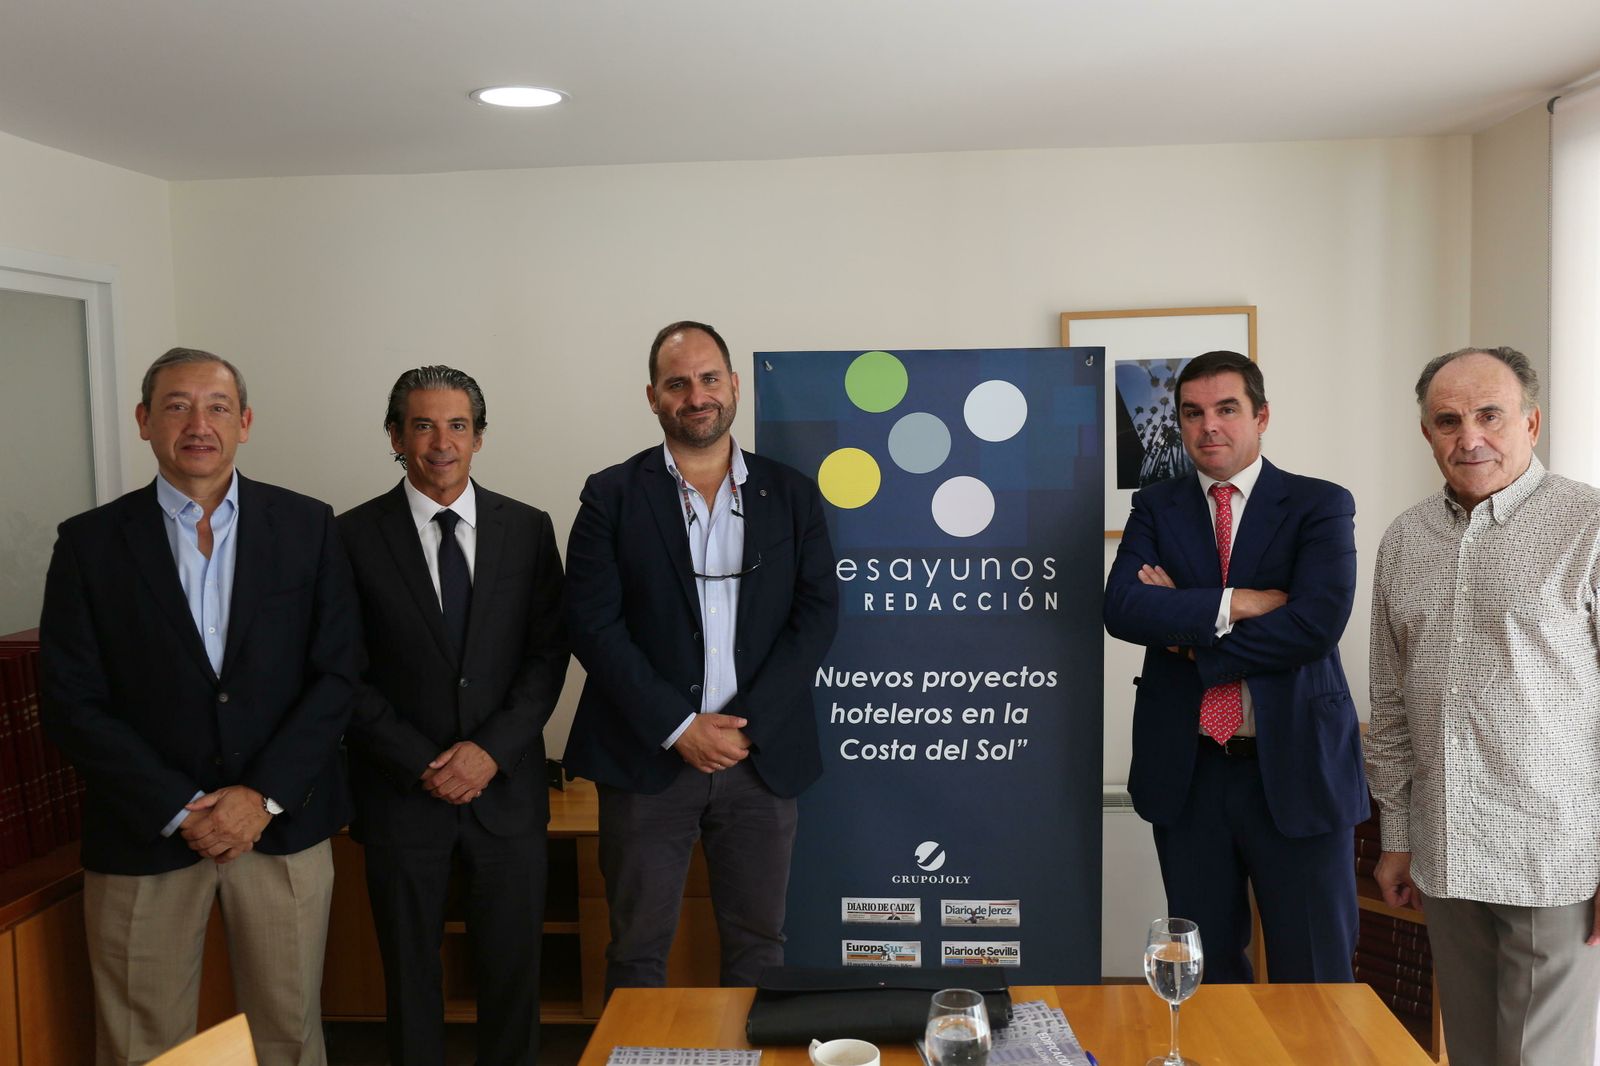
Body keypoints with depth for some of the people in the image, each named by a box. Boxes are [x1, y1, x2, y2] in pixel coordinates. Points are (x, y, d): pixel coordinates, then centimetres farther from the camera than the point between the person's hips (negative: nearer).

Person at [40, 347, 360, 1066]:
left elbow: (338, 671, -2)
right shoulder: (90, 542, 0)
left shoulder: (307, 527, 1)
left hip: (282, 820, 1)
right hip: (144, 833, 0)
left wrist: (264, 796, -11)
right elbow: (73, 704, -3)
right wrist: (179, 811, -11)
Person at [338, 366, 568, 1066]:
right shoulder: (355, 536, -2)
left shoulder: (528, 529, 3)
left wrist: (491, 750, -11)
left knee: (513, 968, 10)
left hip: (506, 787, 1)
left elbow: (548, 654, 0)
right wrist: (423, 764, -11)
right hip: (401, 794, -1)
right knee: (410, 974, 13)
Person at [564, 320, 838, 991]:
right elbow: (593, 625, -6)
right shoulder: (612, 497, 1)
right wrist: (680, 727, -12)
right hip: (647, 760, -1)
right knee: (637, 949, 9)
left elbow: (817, 613, 0)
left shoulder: (791, 494, 7)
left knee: (758, 946, 12)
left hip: (762, 757, 2)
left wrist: (747, 724, -10)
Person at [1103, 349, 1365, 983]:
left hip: (1297, 769, -2)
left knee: (1314, 973, 7)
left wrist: (1186, 634, -11)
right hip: (1186, 771, 3)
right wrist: (1233, 603, -17)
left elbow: (1316, 622, -16)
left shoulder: (1320, 506, 0)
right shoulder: (1156, 509, 7)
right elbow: (1121, 608, -9)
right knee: (1206, 973, 16)